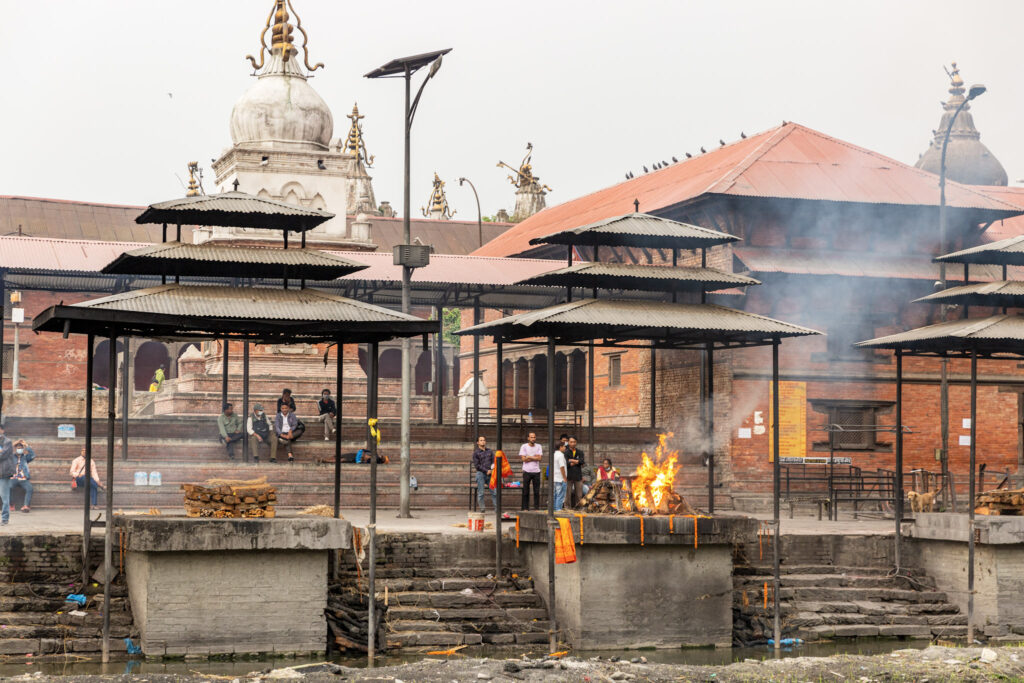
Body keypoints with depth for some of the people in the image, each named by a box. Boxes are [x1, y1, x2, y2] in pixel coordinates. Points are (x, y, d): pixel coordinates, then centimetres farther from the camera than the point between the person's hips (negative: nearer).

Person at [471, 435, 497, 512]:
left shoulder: (490, 451, 16)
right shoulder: (476, 452, 3)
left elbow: (494, 461, 15)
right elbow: (476, 465, -3)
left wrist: (491, 470, -5)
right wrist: (486, 471, -10)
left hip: (490, 474, 3)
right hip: (481, 474, -3)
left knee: (494, 492, -2)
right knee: (481, 493, -4)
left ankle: (497, 509, 1)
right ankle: (482, 509, 1)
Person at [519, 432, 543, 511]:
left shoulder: (538, 446, 8)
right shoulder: (524, 446, 3)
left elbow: (539, 458, -3)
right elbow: (524, 459, -6)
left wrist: (529, 457, -8)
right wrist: (534, 457, -5)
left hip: (536, 471, 2)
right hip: (527, 471, -1)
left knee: (537, 491, 1)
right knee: (526, 491, 1)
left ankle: (536, 507, 7)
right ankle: (525, 508, 6)